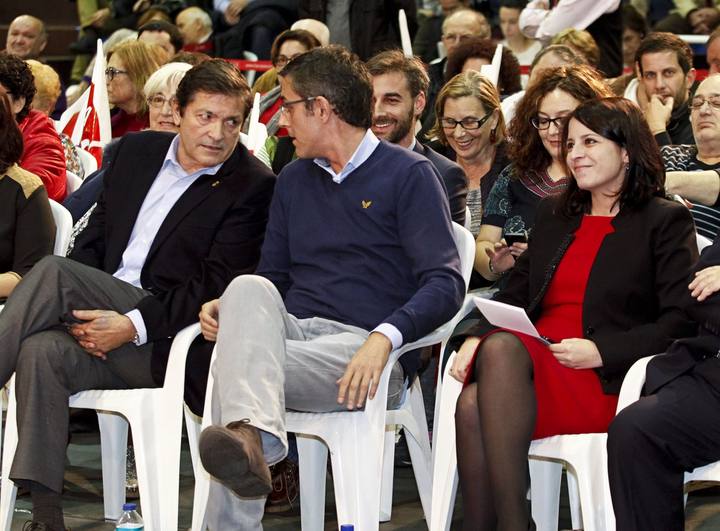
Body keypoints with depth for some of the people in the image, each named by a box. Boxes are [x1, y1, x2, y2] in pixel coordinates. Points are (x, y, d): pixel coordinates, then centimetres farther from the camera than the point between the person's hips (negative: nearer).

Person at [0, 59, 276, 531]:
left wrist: (132, 326, -20)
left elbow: (216, 284, -10)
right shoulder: (137, 151, 16)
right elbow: (94, 238, 16)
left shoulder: (252, 186, -3)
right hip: (102, 316, 5)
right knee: (41, 351, -29)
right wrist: (86, 313, -3)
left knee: (53, 273, -25)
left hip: (166, 344, -5)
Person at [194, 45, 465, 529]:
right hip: (291, 331, 4)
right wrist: (230, 307, 1)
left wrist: (384, 337, -25)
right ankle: (250, 435, -57)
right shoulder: (293, 180, 24)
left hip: (366, 350, -4)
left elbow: (445, 284, -7)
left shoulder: (408, 175, 4)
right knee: (249, 290, -33)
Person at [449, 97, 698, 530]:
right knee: (473, 404, -31)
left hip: (606, 381, -5)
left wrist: (600, 350, -16)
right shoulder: (554, 215, 27)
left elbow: (682, 323, -3)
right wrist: (474, 336, -1)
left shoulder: (665, 221, 7)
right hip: (530, 359, 5)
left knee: (502, 348, -34)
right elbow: (516, 293, 21)